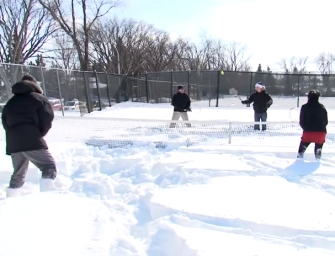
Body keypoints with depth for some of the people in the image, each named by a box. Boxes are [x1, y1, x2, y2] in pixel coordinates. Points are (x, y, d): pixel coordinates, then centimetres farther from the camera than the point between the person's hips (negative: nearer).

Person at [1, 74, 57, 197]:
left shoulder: (10, 102, 25)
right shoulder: (39, 98, 7)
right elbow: (47, 118, -3)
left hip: (13, 143, 6)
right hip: (32, 141, -6)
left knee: (18, 174, 19)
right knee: (49, 167, -1)